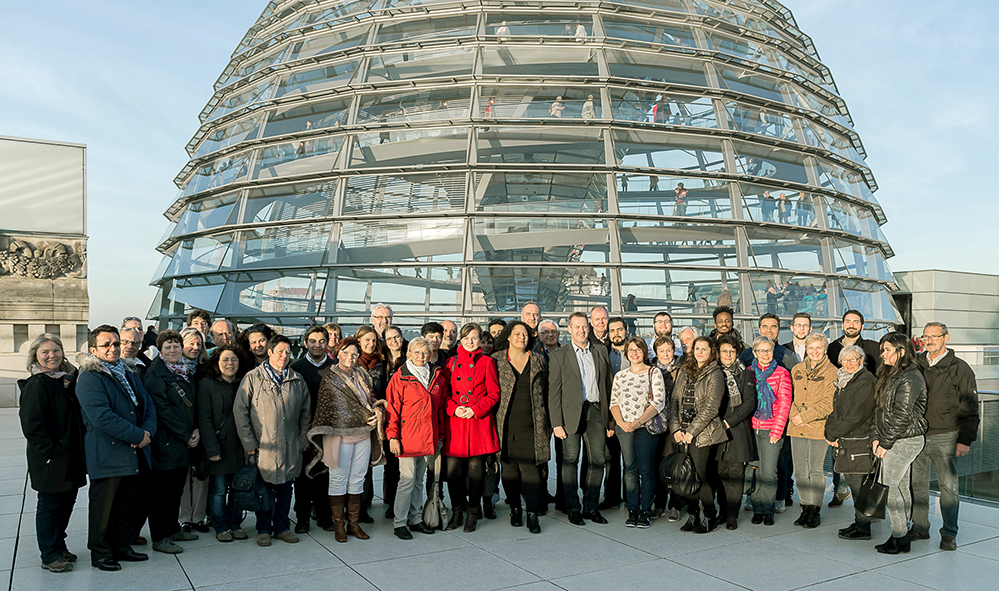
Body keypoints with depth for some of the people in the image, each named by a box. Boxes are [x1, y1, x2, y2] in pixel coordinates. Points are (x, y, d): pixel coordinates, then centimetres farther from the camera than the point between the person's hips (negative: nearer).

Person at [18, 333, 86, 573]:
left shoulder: (68, 380, 9)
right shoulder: (37, 385, -14)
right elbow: (32, 426, -18)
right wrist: (52, 452, -18)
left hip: (71, 459, 7)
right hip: (51, 461, -7)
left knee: (67, 502, 16)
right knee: (49, 505, 5)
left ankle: (58, 546, 31)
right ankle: (49, 556, 16)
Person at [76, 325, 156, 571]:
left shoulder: (130, 374, 14)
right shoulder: (89, 378, -11)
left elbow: (148, 404, 13)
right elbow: (101, 416, -22)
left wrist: (148, 431, -7)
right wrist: (138, 436, -19)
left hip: (134, 454, 7)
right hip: (107, 456, -7)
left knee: (129, 503, 16)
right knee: (104, 506, 5)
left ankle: (122, 546, 31)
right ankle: (100, 553, 21)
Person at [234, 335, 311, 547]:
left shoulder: (297, 381, 9)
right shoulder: (253, 378, -2)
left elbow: (305, 412, 15)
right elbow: (240, 410, -4)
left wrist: (302, 439, 8)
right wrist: (249, 443, -7)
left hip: (290, 447, 3)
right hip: (264, 447, -3)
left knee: (286, 488, 11)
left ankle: (282, 527, 24)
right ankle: (263, 530, 19)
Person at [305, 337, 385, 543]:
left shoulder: (362, 376, 9)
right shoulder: (329, 380, -6)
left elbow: (372, 399, 16)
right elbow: (323, 411, -4)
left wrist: (378, 410, -4)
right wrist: (321, 439, -5)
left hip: (363, 436, 5)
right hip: (340, 437, -4)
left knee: (357, 480, 11)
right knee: (338, 480, 5)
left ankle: (354, 523, 22)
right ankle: (339, 525, 17)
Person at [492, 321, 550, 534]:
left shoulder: (538, 360, 11)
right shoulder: (497, 359, 5)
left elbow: (545, 392, 14)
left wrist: (547, 421, 12)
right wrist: (492, 420, 2)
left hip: (531, 424, 0)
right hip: (506, 424, 0)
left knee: (531, 466, -6)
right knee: (509, 467, 6)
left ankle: (532, 515, 0)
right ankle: (515, 509, 22)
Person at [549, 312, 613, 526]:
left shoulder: (601, 352, 12)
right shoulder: (559, 356, 3)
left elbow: (608, 386, 13)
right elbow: (554, 393, -1)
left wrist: (610, 417, 8)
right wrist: (556, 423, -8)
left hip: (596, 411, 3)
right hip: (571, 413, -2)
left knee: (598, 460, 3)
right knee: (570, 460, 2)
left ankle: (591, 507, 16)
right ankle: (573, 508, 14)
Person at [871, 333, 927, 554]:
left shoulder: (910, 378, -16)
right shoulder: (890, 375, 14)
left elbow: (901, 416, -19)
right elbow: (880, 409, 14)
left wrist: (885, 443, -14)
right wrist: (875, 437, 5)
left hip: (905, 440, -9)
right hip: (894, 442, 9)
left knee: (889, 487, -7)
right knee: (901, 487, 11)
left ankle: (899, 538, 0)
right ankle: (902, 536, 17)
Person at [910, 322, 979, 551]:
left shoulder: (959, 368, -2)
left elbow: (969, 408, -2)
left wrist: (965, 439, -8)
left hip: (944, 437, -4)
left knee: (948, 485, -1)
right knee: (917, 484, 9)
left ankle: (949, 534, 11)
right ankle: (920, 527, 21)